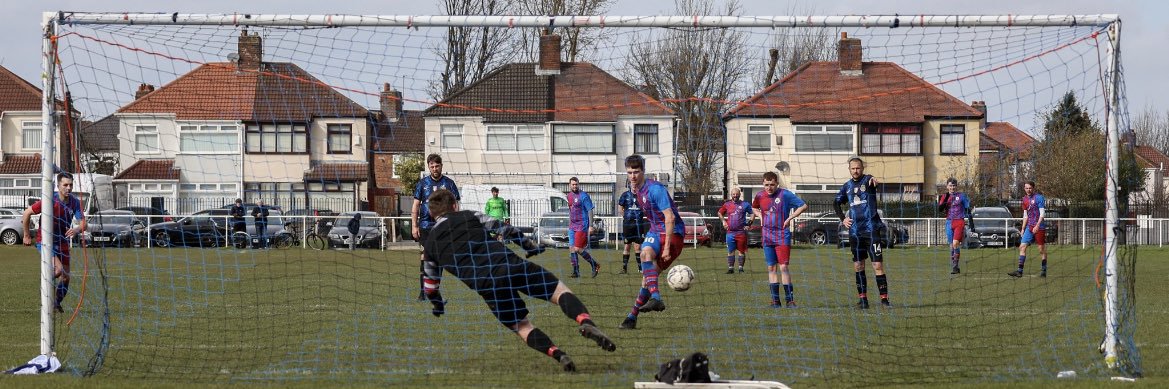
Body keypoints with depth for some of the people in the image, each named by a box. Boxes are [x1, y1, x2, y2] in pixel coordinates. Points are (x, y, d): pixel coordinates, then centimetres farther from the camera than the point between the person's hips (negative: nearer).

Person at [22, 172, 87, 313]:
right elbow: (27, 213, -11)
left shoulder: (75, 202, -7)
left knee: (65, 277, 7)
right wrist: (26, 235, -3)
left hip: (62, 242, 5)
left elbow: (83, 222, -12)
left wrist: (77, 229, -36)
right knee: (58, 270, -24)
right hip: (45, 241, -5)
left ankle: (57, 303, 31)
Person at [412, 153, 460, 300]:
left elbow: (455, 205, 6)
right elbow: (416, 206, 8)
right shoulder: (422, 183, 6)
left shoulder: (449, 183, 5)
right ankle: (422, 291, -3)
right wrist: (414, 225, -1)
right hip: (425, 226, 0)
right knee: (424, 257, -5)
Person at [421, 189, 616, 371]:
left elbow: (429, 284, 29)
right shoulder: (469, 216, 17)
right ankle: (585, 322, -28)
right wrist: (531, 246, 30)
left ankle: (558, 354, -12)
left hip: (486, 286, 1)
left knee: (522, 327, 15)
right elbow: (505, 229, 16)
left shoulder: (429, 245, 21)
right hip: (511, 265, -1)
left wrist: (437, 307, 48)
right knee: (560, 291, 4)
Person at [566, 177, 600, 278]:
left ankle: (595, 265, 5)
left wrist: (591, 226, -16)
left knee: (578, 249, -11)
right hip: (572, 227, 8)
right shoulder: (570, 195, 13)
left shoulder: (583, 196, -11)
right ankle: (576, 272, 8)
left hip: (582, 226, -8)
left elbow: (590, 210, -12)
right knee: (571, 249, 2)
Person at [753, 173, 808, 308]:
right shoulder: (760, 196, 5)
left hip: (782, 236, -4)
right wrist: (760, 216, 8)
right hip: (767, 237, 4)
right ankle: (775, 300, 9)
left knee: (783, 267, -10)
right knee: (771, 268, 4)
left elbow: (803, 206, -5)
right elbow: (754, 207, 28)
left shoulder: (785, 194, -8)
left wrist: (789, 218, -9)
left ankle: (789, 299, -6)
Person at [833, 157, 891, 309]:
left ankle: (884, 298, -10)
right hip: (855, 231, 5)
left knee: (878, 265, -10)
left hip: (871, 229, -5)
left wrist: (873, 181, -52)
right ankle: (863, 299, 13)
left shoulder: (867, 180, -2)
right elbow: (836, 203, 26)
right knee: (858, 266, 6)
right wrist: (843, 218, 12)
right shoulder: (847, 186, 13)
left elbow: (871, 182, -28)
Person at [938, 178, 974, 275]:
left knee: (956, 243, -18)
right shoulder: (944, 197, 10)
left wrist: (971, 222, 2)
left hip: (960, 222, -4)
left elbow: (968, 210, 6)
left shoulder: (961, 196, 2)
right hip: (949, 222, 4)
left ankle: (955, 266, -16)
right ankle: (954, 267, 13)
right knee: (951, 245, 5)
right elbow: (940, 209, -2)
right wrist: (944, 199, -15)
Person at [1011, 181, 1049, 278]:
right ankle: (1019, 271, -7)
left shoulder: (1039, 197, -7)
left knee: (1042, 249, 1)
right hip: (1029, 227, 7)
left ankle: (1043, 271, 10)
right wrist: (1023, 229, 17)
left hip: (1039, 227, -7)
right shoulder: (1025, 199, 14)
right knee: (1022, 246, -4)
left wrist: (1037, 226, -20)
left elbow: (1042, 213, -12)